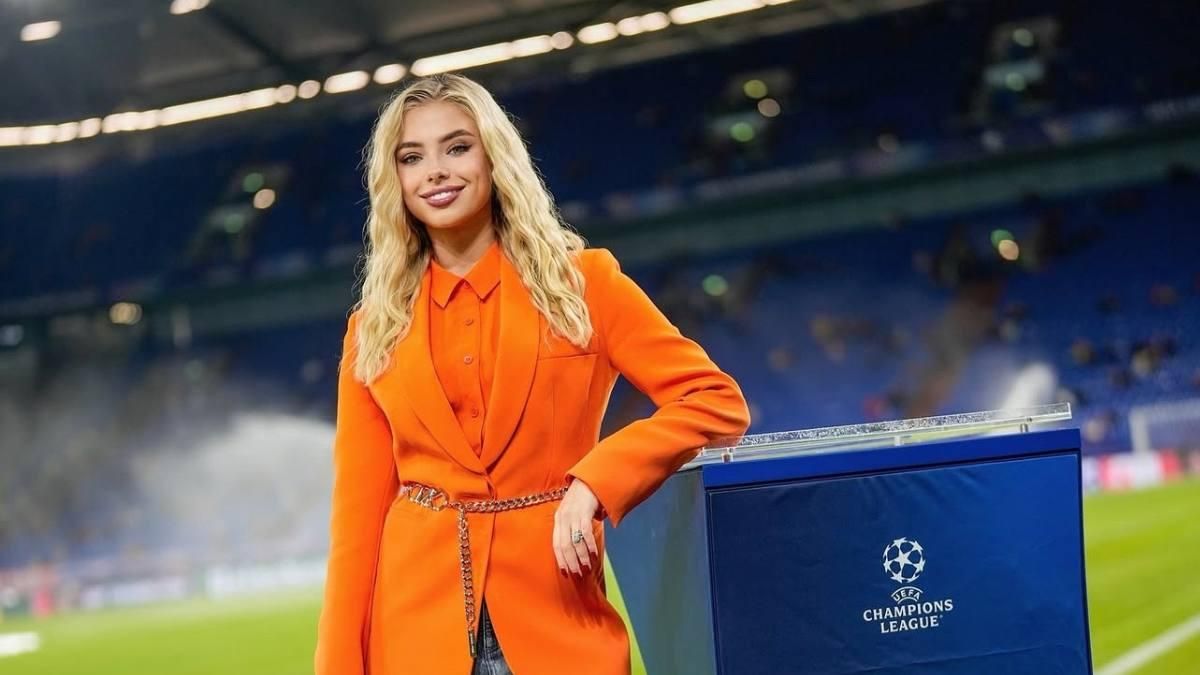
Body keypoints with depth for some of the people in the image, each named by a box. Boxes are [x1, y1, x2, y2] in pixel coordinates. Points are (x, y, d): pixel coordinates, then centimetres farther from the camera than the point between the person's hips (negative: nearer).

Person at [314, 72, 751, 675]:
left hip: (555, 615, -1)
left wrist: (594, 482, -14)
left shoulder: (581, 282, 3)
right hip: (418, 624, 2)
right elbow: (358, 511, 6)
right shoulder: (373, 330, 8)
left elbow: (716, 400, -2)